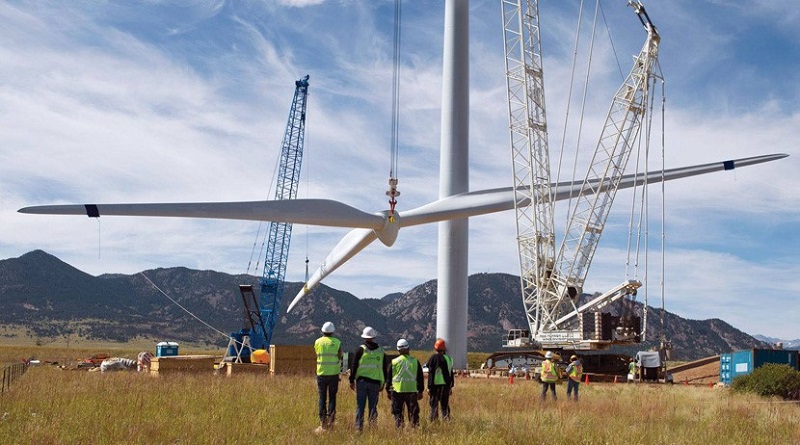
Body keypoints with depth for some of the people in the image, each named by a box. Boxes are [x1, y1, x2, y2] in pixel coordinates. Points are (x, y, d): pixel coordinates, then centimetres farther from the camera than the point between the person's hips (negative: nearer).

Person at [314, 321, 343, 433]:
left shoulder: (318, 342, -1)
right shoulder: (337, 342, -2)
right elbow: (339, 359, 0)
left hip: (321, 374, 0)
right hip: (333, 374, 0)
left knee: (322, 398, 6)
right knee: (332, 397, 9)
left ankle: (323, 423, 5)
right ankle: (331, 419, 0)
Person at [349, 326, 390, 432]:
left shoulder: (361, 349, -1)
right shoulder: (381, 351, 9)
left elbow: (354, 366, -2)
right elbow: (385, 369, 13)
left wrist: (352, 380, 5)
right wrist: (382, 383, 20)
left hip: (362, 381, -2)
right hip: (375, 382, 2)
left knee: (360, 406, 1)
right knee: (373, 406, 7)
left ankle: (359, 427, -2)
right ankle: (373, 426, 5)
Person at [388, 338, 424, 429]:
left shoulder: (394, 362, 0)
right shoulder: (415, 361, 2)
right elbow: (420, 378, 7)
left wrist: (388, 391, 14)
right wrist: (420, 391, 15)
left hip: (397, 391, 0)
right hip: (412, 391, 1)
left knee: (397, 412, 6)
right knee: (413, 412, 7)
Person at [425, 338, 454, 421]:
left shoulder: (433, 358, -9)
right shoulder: (448, 358, 5)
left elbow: (430, 374, -9)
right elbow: (451, 374, 11)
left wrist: (429, 387, -5)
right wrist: (451, 386, 18)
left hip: (435, 384, -4)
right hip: (446, 385, 4)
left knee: (434, 405, 3)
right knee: (445, 405, 11)